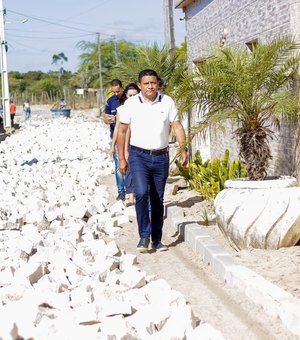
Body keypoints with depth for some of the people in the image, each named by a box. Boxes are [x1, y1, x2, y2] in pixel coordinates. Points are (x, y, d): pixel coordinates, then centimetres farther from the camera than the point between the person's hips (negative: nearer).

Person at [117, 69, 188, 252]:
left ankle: (157, 239, 19)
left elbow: (177, 126, 4)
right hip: (139, 156, -2)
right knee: (141, 194, -20)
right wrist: (122, 158, 1)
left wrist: (183, 149, -7)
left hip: (161, 157, 2)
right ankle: (144, 236, -7)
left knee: (158, 200, 8)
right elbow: (122, 131, 4)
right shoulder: (131, 103, -1)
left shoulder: (167, 102, 3)